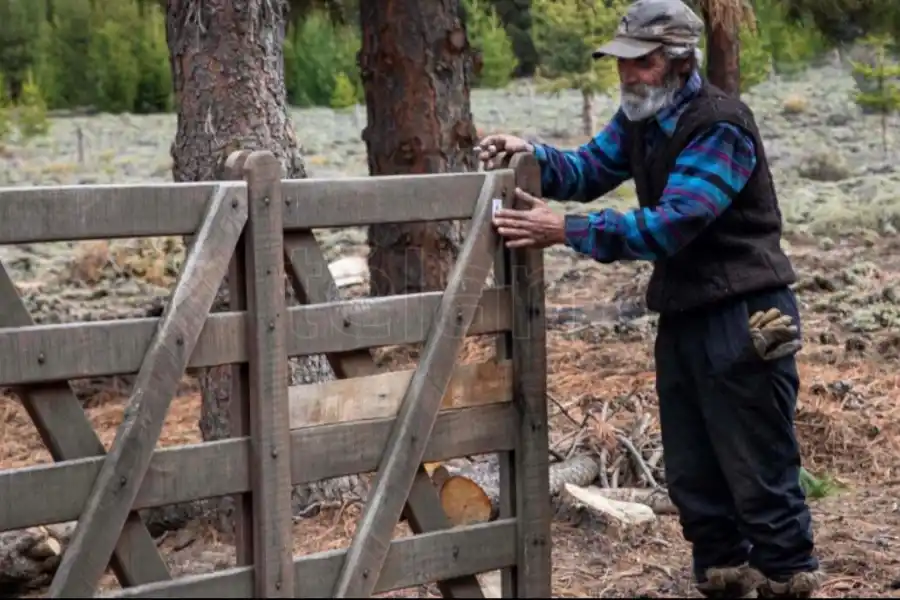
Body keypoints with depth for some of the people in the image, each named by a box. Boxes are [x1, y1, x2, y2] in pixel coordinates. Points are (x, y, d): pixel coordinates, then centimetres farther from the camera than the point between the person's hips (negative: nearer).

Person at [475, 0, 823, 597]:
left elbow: (671, 225, -28)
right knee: (693, 475, 16)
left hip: (744, 319, -9)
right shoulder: (640, 116, 7)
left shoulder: (721, 126, -21)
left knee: (762, 477, -2)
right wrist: (534, 155, -8)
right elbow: (590, 168, 12)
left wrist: (566, 230, -31)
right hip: (682, 317, 9)